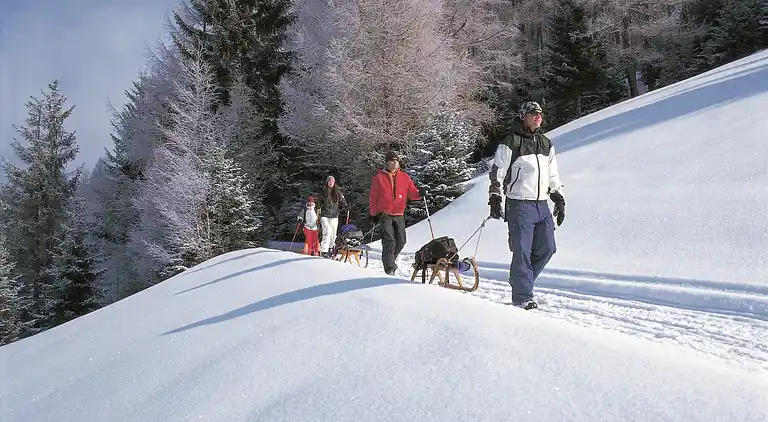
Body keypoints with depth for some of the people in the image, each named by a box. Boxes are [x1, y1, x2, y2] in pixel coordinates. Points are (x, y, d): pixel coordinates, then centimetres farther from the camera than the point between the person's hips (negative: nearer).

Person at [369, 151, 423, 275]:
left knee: (401, 241, 5)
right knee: (389, 241, -13)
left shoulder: (404, 177, 7)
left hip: (399, 215, 4)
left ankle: (390, 260, 31)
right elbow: (373, 197, 2)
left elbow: (412, 193, 5)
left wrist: (419, 194, -17)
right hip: (385, 214, -4)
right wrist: (373, 214, 2)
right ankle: (390, 269, -11)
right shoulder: (379, 177, -1)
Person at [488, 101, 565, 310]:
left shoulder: (546, 144, 16)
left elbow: (553, 176, 23)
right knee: (522, 251, -7)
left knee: (547, 248, 4)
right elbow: (497, 173, -4)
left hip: (542, 205, 7)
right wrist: (495, 199, -10)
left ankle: (522, 279, 23)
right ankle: (522, 296, -1)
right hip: (520, 205, -7)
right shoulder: (510, 143, -4)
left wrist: (559, 200, 18)